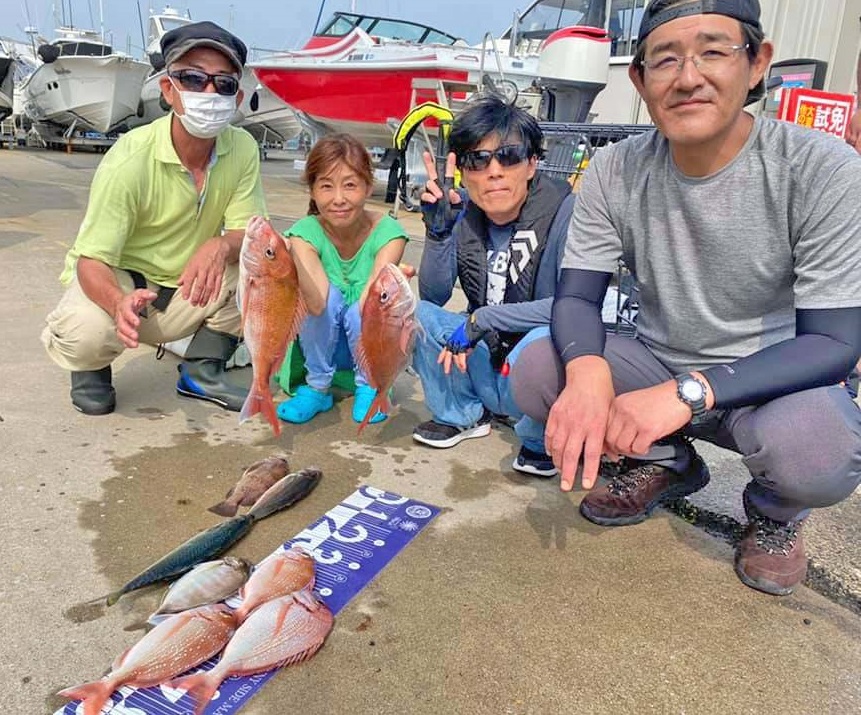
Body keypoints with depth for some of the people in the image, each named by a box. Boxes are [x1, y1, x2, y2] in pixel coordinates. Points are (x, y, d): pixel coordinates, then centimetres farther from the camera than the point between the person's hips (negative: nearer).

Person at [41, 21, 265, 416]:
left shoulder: (242, 148, -14)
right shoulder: (129, 160, -25)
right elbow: (92, 260, -23)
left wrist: (221, 245, -37)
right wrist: (119, 303, -47)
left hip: (188, 291, 4)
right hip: (116, 280, -3)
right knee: (84, 333, -35)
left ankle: (201, 371, -1)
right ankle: (92, 368, 6)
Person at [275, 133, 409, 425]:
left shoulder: (387, 232, -20)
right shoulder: (305, 233, -19)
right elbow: (317, 304, -36)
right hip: (321, 344, 1)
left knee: (360, 312, -32)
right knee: (330, 295, -29)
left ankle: (370, 387, -3)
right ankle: (317, 388, -8)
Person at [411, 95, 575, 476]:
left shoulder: (565, 212, -18)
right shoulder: (464, 213, -4)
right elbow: (433, 296, -3)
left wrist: (484, 319, -26)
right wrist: (438, 229, -18)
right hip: (484, 363, 5)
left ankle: (541, 441, -3)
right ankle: (463, 415, 10)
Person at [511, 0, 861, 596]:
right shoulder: (616, 171, -10)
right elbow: (577, 297, -10)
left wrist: (686, 394, -36)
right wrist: (588, 372, -35)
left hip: (772, 382, -3)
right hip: (660, 366, 3)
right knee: (537, 373, -20)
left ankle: (778, 512, 6)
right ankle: (667, 464, 10)